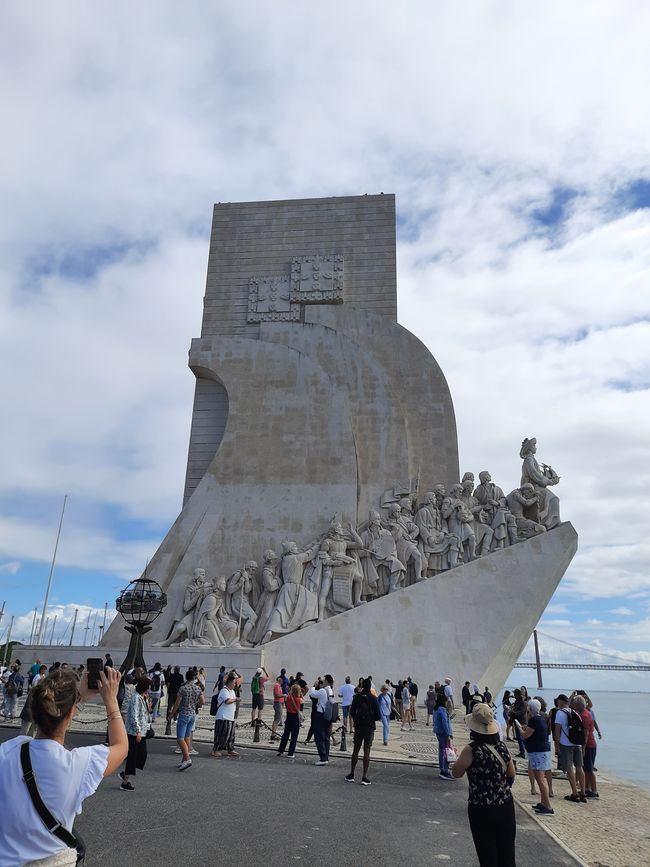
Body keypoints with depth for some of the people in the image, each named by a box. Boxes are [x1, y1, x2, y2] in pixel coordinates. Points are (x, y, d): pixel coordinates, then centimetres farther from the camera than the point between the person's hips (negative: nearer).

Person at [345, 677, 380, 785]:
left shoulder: (357, 697, -3)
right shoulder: (373, 699, -11)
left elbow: (352, 712, 1)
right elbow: (378, 716, -10)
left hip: (358, 726, 2)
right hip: (369, 727, -2)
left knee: (355, 750, 11)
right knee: (366, 751, 2)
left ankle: (351, 775, 16)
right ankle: (364, 777, 1)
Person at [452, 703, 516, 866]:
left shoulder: (472, 749, -20)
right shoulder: (502, 746, -3)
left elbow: (456, 773, -8)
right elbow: (511, 775, 11)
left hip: (482, 810, -5)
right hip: (505, 806, 5)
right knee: (507, 854, 18)